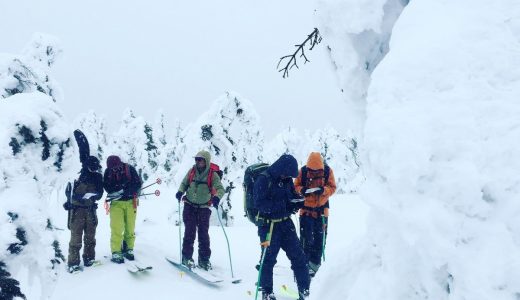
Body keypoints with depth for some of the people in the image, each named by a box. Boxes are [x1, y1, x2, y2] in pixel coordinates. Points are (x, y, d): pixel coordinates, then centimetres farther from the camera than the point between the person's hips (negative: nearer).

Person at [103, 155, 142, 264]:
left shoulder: (129, 169, -7)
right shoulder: (108, 172, -2)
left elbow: (138, 183, -9)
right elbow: (107, 187, -4)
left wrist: (125, 190, -24)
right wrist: (121, 190, -23)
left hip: (130, 202, 1)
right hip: (116, 203, 0)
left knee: (130, 228, 7)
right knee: (117, 228, -9)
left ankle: (129, 250, 21)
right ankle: (116, 253, -3)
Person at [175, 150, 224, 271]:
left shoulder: (212, 174, -9)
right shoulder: (192, 171, -1)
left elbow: (220, 189, -18)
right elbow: (184, 183, 11)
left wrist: (216, 197, -39)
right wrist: (180, 191, -9)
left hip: (204, 208, -1)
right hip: (190, 205, 1)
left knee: (203, 233, 2)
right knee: (189, 232, -2)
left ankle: (204, 259, 11)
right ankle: (187, 257, 8)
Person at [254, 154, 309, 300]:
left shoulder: (287, 179, 5)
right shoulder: (263, 180, -15)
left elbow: (292, 195, 17)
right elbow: (260, 203, -22)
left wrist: (297, 201, -8)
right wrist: (283, 206, -28)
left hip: (286, 223, 6)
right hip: (269, 225, -6)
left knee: (298, 256, 5)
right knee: (268, 259, 4)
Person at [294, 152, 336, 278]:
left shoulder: (327, 171, -6)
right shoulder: (303, 171, -8)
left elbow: (333, 188, -2)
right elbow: (295, 187, -1)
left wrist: (323, 190, -22)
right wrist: (302, 190, -23)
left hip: (321, 209, 1)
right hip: (306, 209, -1)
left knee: (319, 238, 6)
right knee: (306, 238, -1)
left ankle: (314, 263, 17)